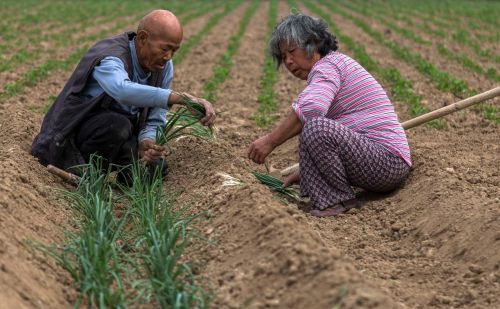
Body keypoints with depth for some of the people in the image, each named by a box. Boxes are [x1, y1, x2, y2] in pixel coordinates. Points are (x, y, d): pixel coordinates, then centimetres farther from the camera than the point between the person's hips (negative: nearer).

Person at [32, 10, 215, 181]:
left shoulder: (164, 67, -7)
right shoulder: (109, 57, -30)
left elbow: (155, 120, -7)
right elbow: (122, 90, -54)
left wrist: (147, 142, -31)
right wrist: (180, 98, -61)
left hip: (120, 131, 7)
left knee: (155, 168, -9)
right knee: (116, 124, -35)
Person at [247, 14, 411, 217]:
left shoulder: (327, 65, -9)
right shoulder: (335, 64, 23)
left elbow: (309, 109, -29)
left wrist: (270, 141, -23)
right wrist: (304, 171, 23)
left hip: (386, 161, -11)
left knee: (315, 127, -29)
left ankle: (338, 201, -13)